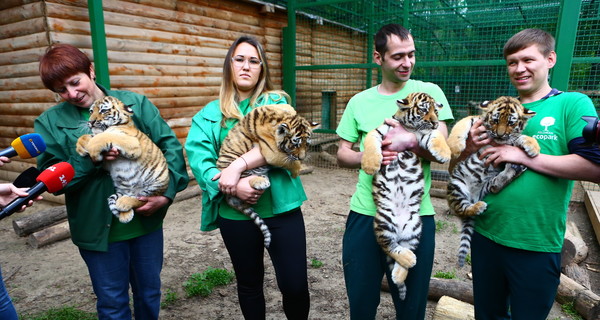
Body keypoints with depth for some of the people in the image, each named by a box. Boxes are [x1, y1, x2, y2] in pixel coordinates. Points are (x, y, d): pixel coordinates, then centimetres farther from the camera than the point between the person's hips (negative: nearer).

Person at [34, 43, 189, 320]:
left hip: (147, 219, 1)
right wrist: (88, 158, -21)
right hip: (98, 229, 0)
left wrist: (167, 193, -18)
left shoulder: (136, 103, -2)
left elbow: (171, 146, -7)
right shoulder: (50, 122, -1)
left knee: (150, 293, 20)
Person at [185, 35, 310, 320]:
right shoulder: (210, 113, 4)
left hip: (281, 207, -1)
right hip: (234, 213, 2)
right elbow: (197, 155, -10)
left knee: (295, 285, 3)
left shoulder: (276, 102, 1)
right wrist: (231, 185, -24)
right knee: (248, 283, 19)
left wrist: (237, 165, -25)